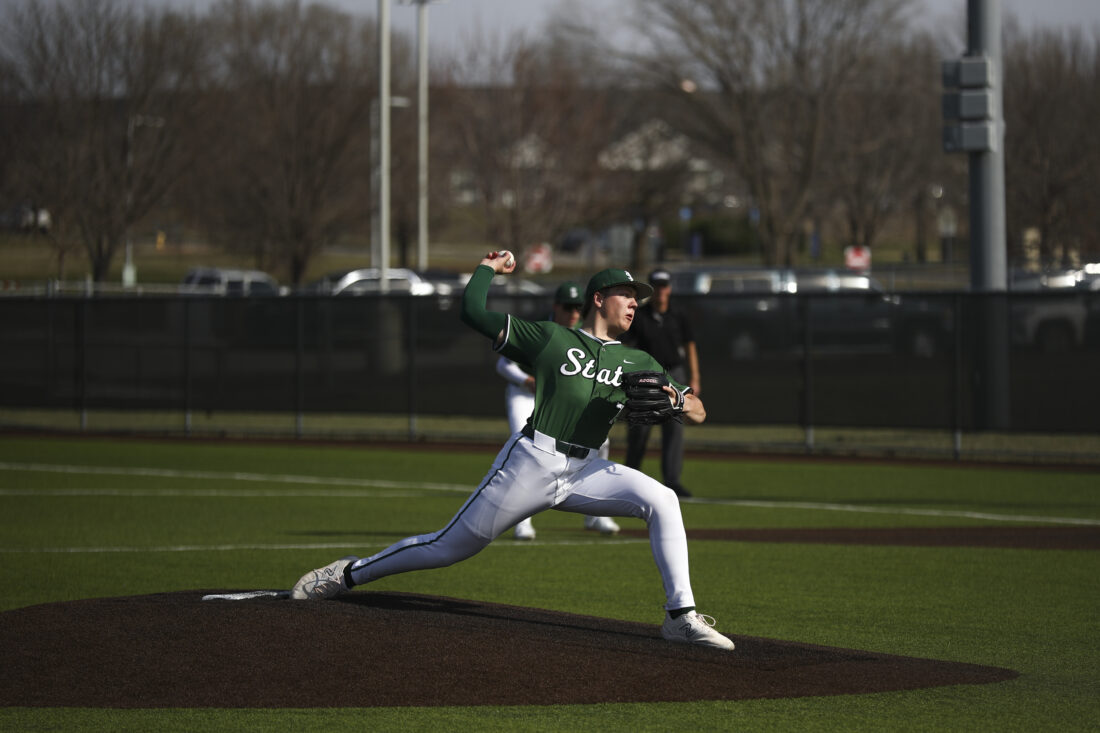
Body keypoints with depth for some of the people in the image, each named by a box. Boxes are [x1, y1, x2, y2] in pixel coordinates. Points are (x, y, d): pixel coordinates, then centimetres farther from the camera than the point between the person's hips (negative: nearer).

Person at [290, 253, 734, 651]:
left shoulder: (639, 365, 15)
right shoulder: (550, 338, 5)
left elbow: (698, 412, 12)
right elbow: (473, 312, 1)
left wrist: (675, 401, -10)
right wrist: (488, 268, 15)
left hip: (585, 472, 4)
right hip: (531, 464, -4)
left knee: (661, 500, -19)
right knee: (449, 547, -1)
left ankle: (681, 617, -19)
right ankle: (349, 573, 18)